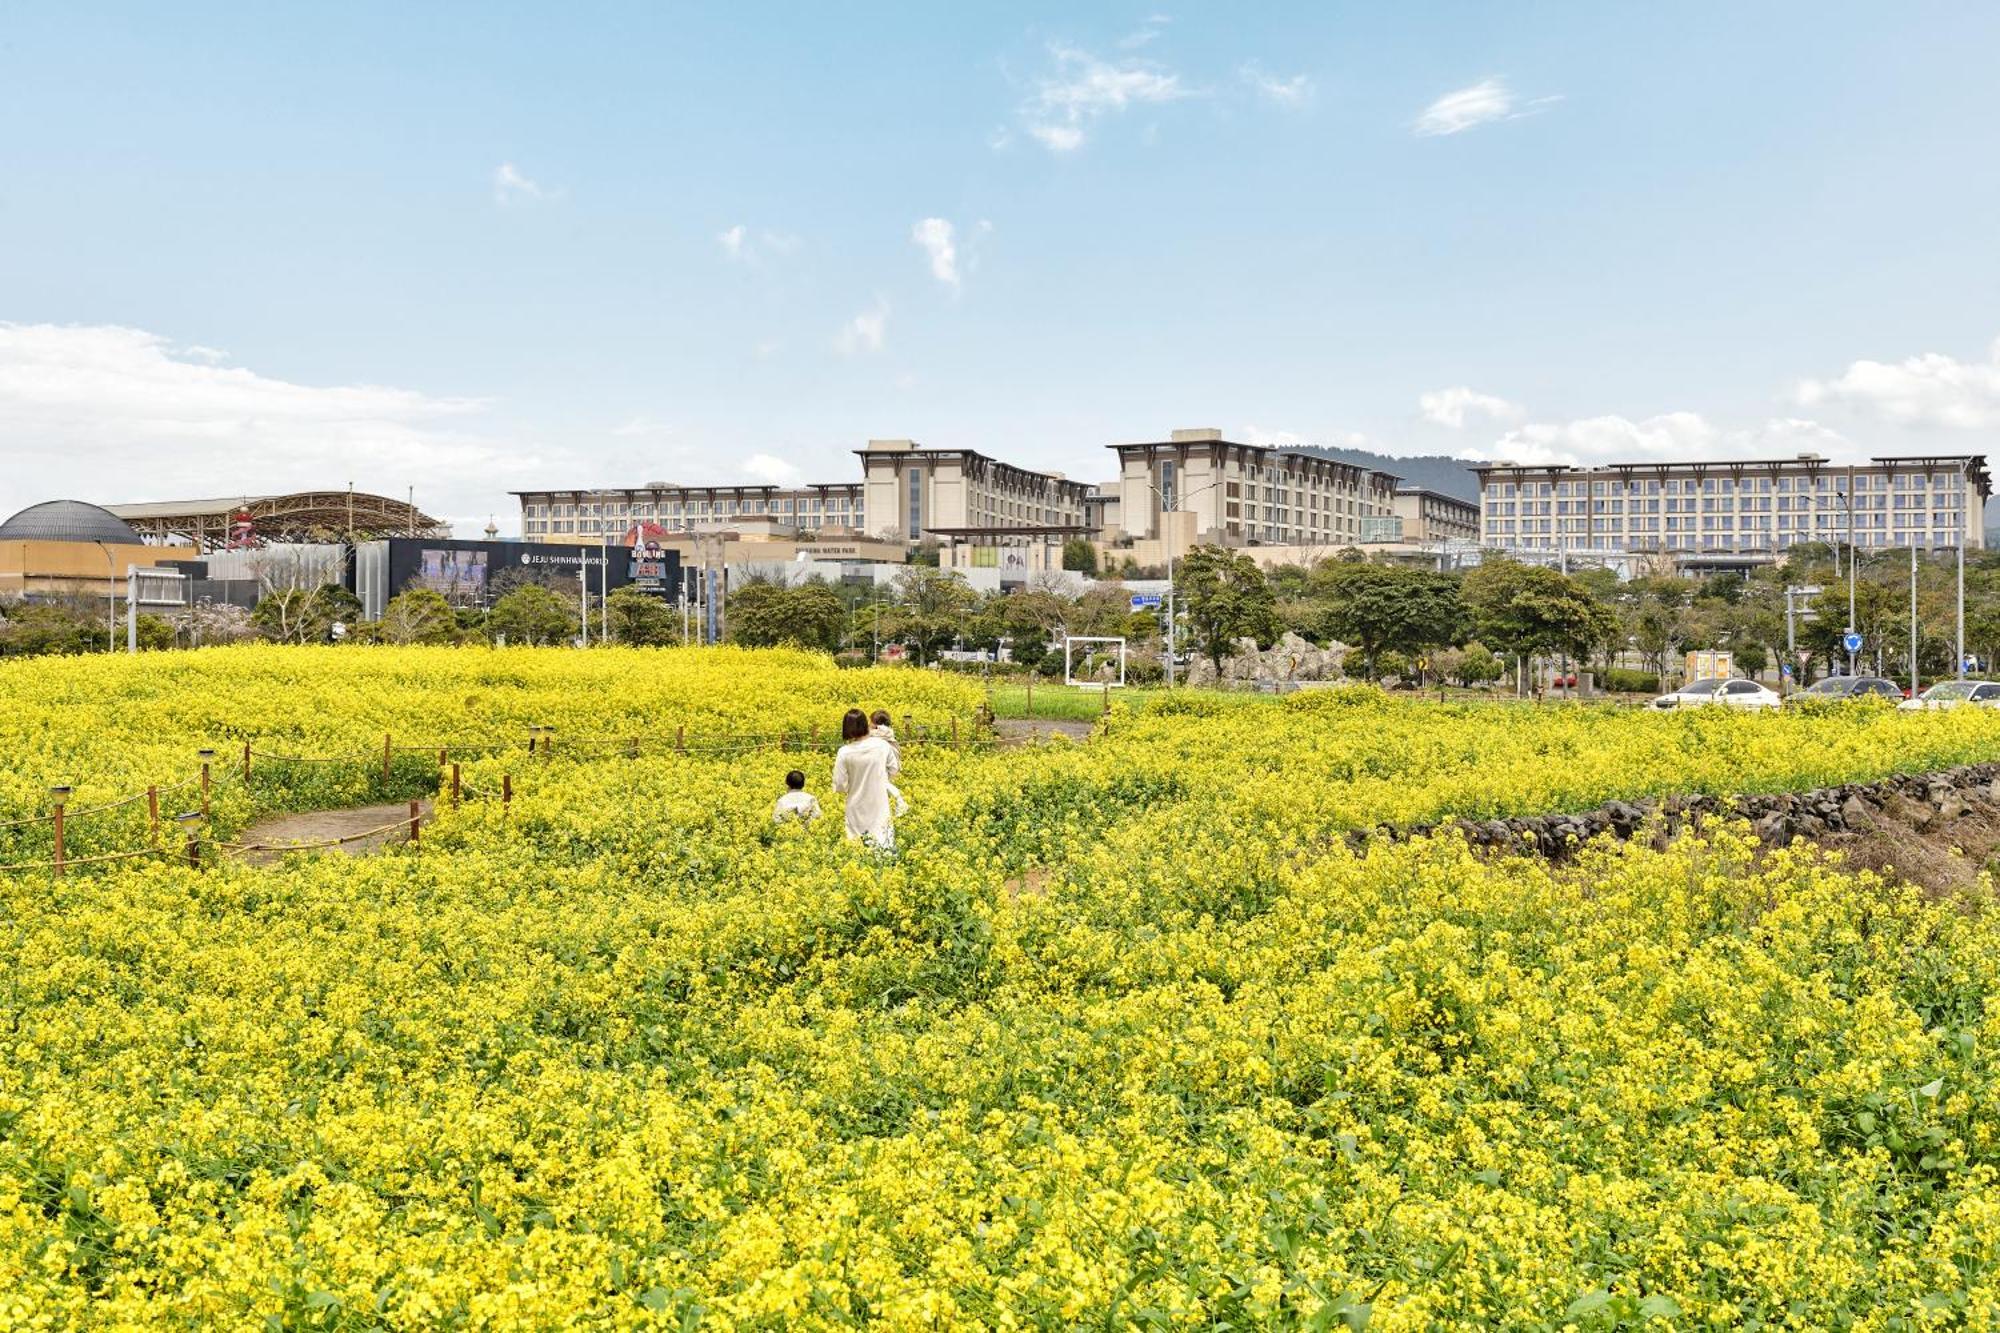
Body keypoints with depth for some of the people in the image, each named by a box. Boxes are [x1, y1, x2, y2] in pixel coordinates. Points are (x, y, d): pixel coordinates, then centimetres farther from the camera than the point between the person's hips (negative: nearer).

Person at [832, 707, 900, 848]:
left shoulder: (845, 753, -14)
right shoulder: (883, 745, -8)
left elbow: (840, 786, -10)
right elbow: (894, 771, 6)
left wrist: (838, 767, 9)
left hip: (857, 810, -2)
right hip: (880, 806, 2)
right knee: (884, 849, 8)